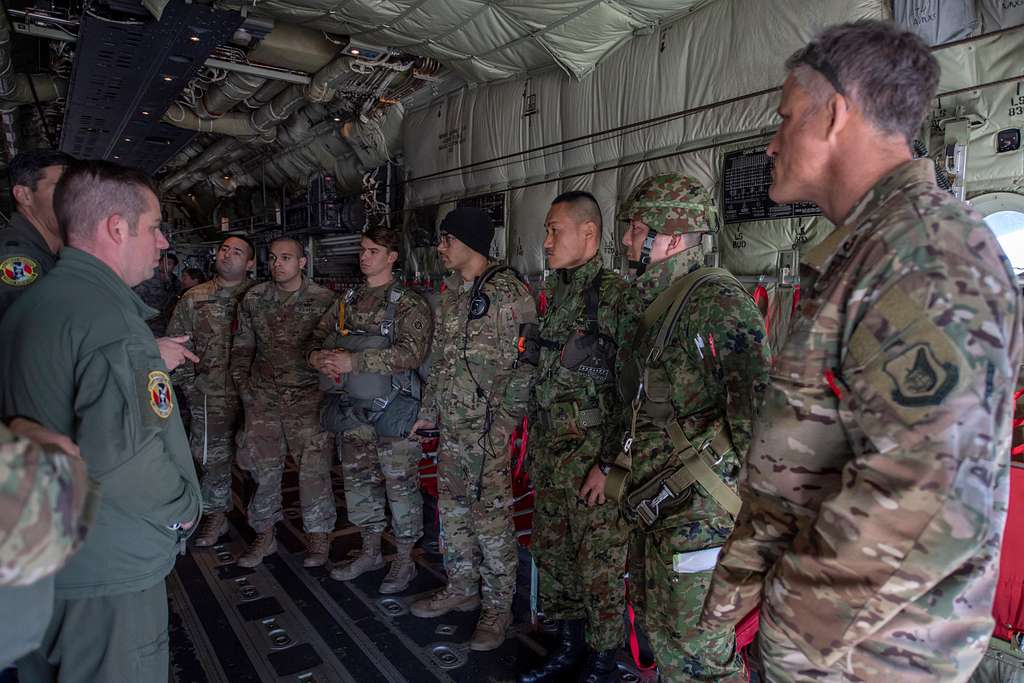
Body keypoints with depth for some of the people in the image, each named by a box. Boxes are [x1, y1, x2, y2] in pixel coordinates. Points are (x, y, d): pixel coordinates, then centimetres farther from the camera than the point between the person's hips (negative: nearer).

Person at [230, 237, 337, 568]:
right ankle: (264, 536, 24)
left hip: (307, 395, -3)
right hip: (263, 397, 4)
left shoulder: (323, 300, -6)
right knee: (263, 468, 8)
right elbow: (242, 347, 15)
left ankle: (318, 537, 14)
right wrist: (244, 388, 9)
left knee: (313, 469, -3)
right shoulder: (253, 299, 5)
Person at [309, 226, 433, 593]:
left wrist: (354, 361, -26)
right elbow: (319, 334, 16)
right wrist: (318, 356, -8)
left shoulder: (408, 304, -10)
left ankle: (404, 560, 18)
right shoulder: (348, 300, 12)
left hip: (392, 409, -7)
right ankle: (370, 552, 33)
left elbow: (411, 353, -23)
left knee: (400, 483, 1)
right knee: (358, 478, 16)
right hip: (353, 408, 7)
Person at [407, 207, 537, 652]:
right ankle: (461, 589, 36)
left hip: (489, 426, -8)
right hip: (451, 426, 8)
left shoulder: (508, 292, -13)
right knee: (452, 509, 18)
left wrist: (507, 414, -16)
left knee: (491, 517, 1)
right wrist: (429, 411, 20)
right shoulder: (450, 295, 12)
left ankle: (497, 607, 19)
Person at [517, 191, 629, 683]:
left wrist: (610, 462, -18)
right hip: (547, 456, 8)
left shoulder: (614, 293, -13)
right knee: (551, 552, 18)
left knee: (600, 564, 6)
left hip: (592, 458, -8)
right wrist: (534, 444, 18)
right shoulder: (554, 293, 12)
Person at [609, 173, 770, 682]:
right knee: (656, 621, 24)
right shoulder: (646, 302, 10)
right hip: (652, 500, 9)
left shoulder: (715, 301, -19)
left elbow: (757, 402, -25)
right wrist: (628, 472, 19)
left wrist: (757, 501, -23)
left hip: (697, 506, -9)